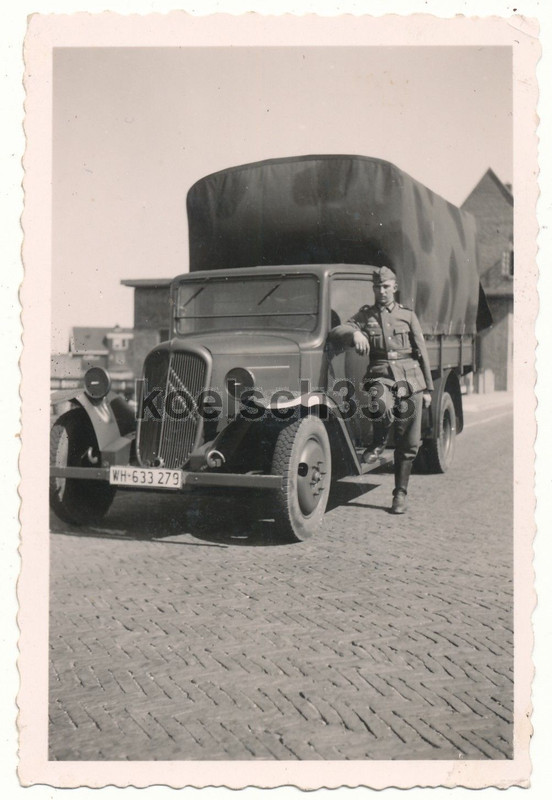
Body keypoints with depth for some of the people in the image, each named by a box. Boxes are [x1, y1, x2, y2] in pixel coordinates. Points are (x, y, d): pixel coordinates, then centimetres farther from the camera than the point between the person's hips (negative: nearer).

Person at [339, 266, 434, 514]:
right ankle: (379, 443, -7)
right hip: (381, 375, -1)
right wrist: (355, 332, -26)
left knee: (408, 443, 3)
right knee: (380, 405, -39)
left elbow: (422, 352, 12)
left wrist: (428, 388, 9)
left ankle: (400, 494, 17)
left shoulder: (408, 315, 11)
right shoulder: (366, 314, 12)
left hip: (410, 377, 1)